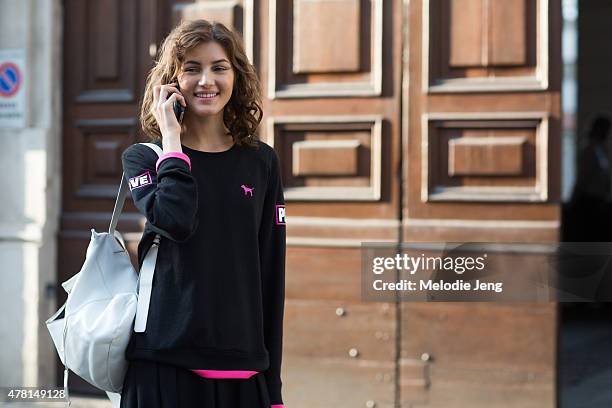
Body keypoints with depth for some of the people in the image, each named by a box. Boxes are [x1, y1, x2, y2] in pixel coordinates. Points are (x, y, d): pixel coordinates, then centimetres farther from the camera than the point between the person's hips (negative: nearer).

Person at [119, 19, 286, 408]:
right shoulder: (144, 157, 2)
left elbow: (271, 273, 7)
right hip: (166, 362, -2)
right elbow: (176, 221, -20)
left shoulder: (262, 162, 7)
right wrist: (172, 140, -8)